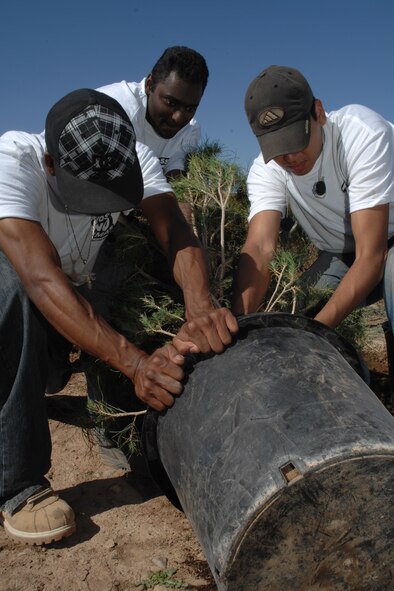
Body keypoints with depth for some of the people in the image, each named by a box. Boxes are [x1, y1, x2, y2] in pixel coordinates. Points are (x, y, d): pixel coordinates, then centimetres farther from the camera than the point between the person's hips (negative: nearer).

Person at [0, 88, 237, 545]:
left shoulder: (133, 159, -19)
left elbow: (175, 231, -31)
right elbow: (42, 279, -44)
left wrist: (199, 306, -52)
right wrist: (135, 362, -52)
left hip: (78, 294, 6)